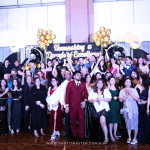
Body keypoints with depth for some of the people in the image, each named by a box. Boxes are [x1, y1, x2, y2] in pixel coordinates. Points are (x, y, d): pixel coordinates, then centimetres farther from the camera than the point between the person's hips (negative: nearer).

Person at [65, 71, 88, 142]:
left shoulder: (83, 84, 8)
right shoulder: (70, 83, 1)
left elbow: (86, 93, 10)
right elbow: (67, 94, -2)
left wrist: (84, 101, -8)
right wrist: (67, 105, -7)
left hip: (81, 105, 1)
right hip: (72, 105, -1)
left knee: (82, 121, 0)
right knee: (73, 121, 7)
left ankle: (82, 137, 12)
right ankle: (74, 136, 22)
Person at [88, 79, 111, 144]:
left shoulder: (106, 90, 8)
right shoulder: (92, 91, 12)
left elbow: (109, 99, -2)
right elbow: (89, 100, 6)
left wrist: (101, 99, -15)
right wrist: (95, 100, -12)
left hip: (104, 108, -3)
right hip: (96, 109, 3)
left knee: (102, 121, -22)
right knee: (95, 124, 5)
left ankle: (106, 138, -9)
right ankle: (95, 138, 19)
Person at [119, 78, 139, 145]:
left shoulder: (134, 90, 2)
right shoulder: (122, 91, 5)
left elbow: (137, 99, -7)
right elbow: (120, 100, -6)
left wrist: (131, 94, -16)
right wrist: (127, 95, -15)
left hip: (134, 108, -1)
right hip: (126, 108, 1)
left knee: (135, 122, -1)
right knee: (128, 123, 7)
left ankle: (135, 138, 10)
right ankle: (129, 137, 19)